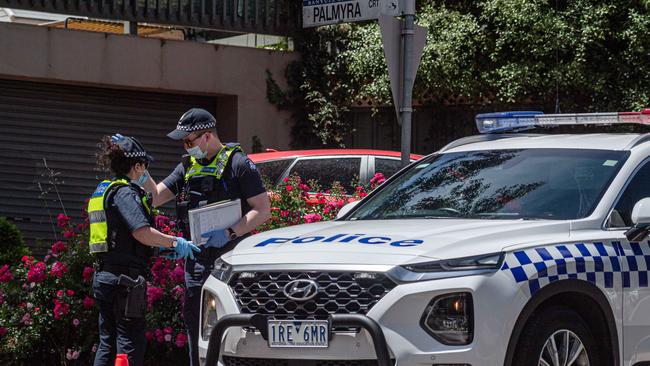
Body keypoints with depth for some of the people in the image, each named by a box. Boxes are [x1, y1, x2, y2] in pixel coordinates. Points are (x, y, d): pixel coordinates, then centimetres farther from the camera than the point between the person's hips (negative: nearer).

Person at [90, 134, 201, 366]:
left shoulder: (103, 191, 19)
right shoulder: (125, 192, -11)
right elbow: (142, 232, -25)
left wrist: (161, 246, 19)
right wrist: (175, 243, -15)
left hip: (103, 276, 10)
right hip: (125, 278, -10)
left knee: (108, 343, 13)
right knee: (131, 344, -7)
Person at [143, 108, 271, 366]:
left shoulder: (238, 164, -5)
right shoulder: (188, 166, 16)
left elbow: (263, 210, -9)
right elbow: (155, 198, 13)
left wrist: (229, 233, -20)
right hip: (196, 260, 7)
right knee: (193, 321, 10)